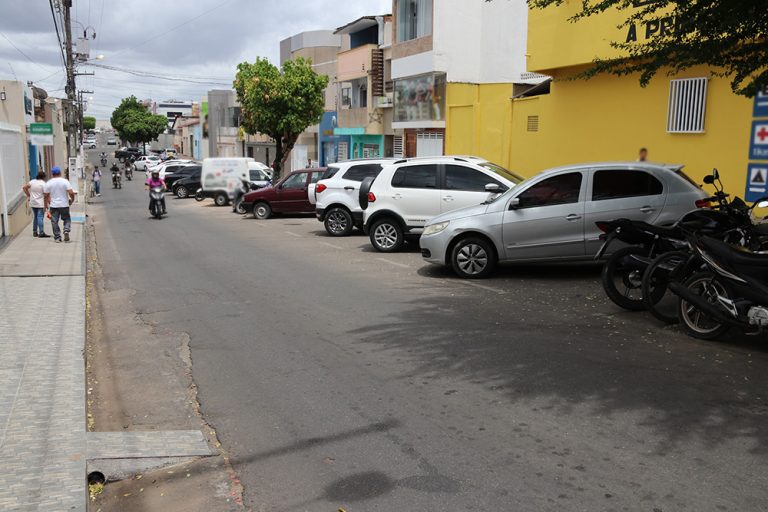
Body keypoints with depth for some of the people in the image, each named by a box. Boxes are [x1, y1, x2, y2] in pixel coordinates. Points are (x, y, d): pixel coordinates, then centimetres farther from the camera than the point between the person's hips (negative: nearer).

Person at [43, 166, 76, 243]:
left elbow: (46, 195, 1)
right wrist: (72, 200, 5)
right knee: (67, 219, 15)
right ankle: (66, 230, -9)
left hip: (53, 206, 1)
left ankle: (57, 237, 7)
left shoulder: (48, 183, -1)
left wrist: (46, 205, 13)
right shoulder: (65, 181, -6)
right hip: (64, 205, -1)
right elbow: (71, 193, -13)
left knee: (54, 221, 7)